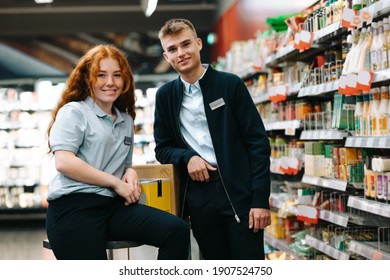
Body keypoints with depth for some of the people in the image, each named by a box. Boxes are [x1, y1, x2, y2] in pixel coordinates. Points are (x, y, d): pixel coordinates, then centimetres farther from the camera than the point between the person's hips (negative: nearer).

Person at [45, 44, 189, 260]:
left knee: (177, 230, -18)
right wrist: (116, 183, -10)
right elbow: (64, 162, -13)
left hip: (114, 206, 6)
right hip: (74, 207, -5)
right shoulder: (73, 112, 2)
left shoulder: (126, 120, 22)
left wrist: (130, 173, 6)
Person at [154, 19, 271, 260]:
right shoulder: (165, 95, 10)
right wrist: (187, 157, -9)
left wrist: (261, 199, -11)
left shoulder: (230, 84, 0)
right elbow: (163, 148, 15)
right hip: (199, 197, 3)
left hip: (238, 191, -3)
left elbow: (258, 142, -3)